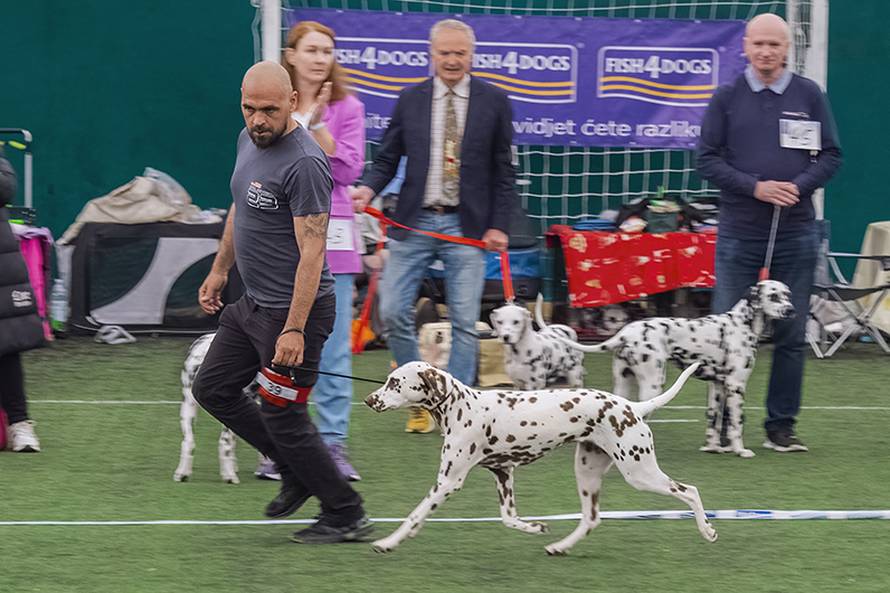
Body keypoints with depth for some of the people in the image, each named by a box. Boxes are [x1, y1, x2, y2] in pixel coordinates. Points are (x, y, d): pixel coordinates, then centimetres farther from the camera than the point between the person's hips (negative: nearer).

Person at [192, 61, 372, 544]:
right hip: (252, 303, 10)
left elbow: (312, 250, -25)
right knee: (212, 389, 15)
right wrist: (220, 269, 27)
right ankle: (297, 472, 24)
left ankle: (346, 516, 10)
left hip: (293, 309, -10)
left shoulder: (304, 164, -23)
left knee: (282, 417, -3)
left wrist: (294, 328, -28)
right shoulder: (248, 141, 6)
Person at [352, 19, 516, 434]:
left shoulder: (493, 102, 3)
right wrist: (370, 189, -11)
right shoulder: (409, 101, 7)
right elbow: (388, 158, 10)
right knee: (393, 311, -5)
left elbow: (503, 169, 5)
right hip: (414, 223, 2)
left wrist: (499, 225, -2)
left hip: (467, 227, -1)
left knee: (464, 322, -1)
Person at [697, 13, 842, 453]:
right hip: (738, 231, -1)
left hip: (795, 232, 1)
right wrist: (756, 188, -13)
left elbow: (830, 156, 6)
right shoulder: (726, 98, 3)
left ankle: (781, 427, 12)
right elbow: (708, 160, 0)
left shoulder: (809, 96, 5)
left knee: (791, 334, 4)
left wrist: (798, 187, -12)